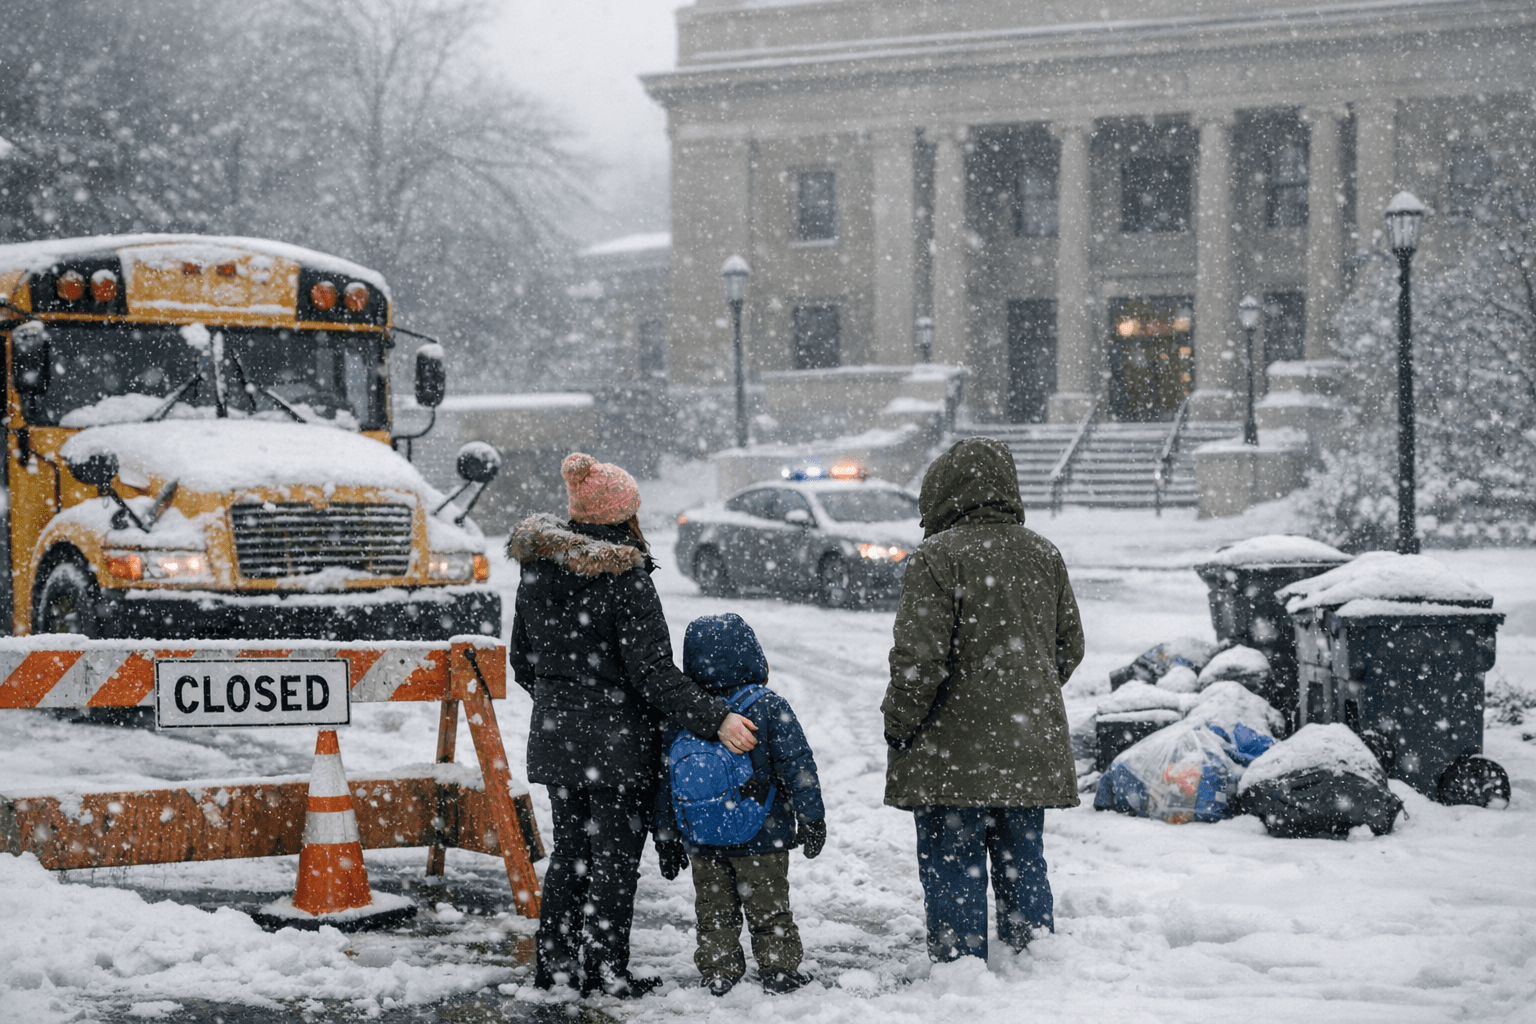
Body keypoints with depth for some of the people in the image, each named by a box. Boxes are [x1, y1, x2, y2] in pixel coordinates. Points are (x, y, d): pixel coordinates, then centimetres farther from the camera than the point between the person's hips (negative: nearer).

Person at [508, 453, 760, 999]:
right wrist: (715, 719, -20)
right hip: (617, 743, -6)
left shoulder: (537, 569, 2)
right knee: (615, 856, 4)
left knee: (570, 849, 18)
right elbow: (653, 673, -22)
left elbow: (522, 659, 12)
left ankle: (554, 961, 22)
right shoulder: (625, 578, -19)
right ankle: (604, 971, 8)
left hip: (555, 737, 6)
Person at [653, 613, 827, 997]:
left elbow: (665, 779, 4)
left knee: (714, 908, 14)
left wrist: (666, 837, 13)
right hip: (761, 839, -3)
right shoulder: (769, 707, -11)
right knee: (769, 907, 10)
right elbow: (797, 765, -10)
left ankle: (718, 973, 17)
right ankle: (778, 968, 14)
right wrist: (811, 818, -2)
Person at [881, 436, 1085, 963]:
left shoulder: (937, 558, -13)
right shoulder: (1044, 555, 8)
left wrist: (898, 727, -5)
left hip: (955, 754, -6)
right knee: (1023, 866, 15)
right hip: (1031, 749, 6)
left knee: (952, 870, 2)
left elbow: (919, 658, -18)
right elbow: (1070, 647, 15)